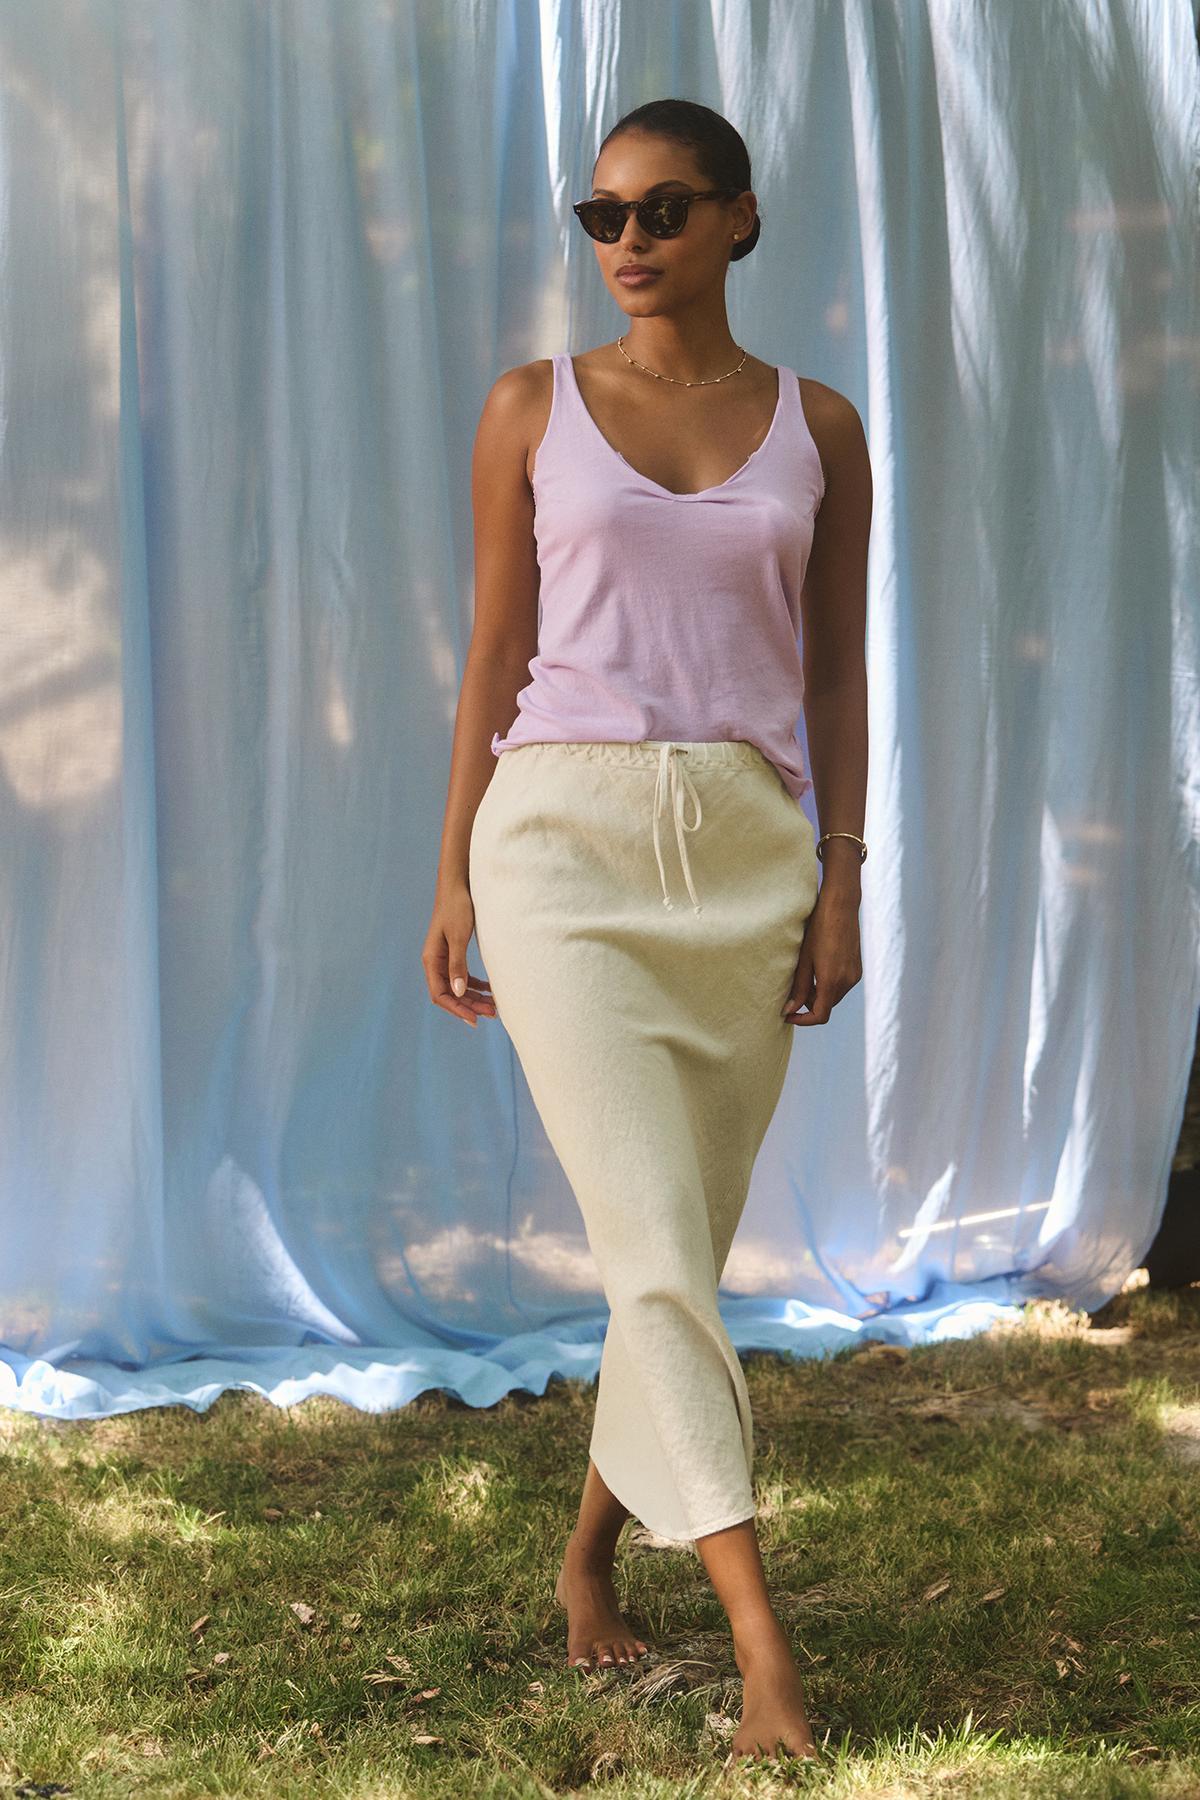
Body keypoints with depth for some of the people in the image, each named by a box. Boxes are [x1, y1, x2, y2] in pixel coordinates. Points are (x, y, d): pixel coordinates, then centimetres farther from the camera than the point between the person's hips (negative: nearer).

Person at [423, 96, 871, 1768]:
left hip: (747, 852, 3)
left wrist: (842, 880, 1)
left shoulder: (817, 426, 8)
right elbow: (497, 653, 6)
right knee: (654, 1238, -12)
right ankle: (761, 1635, -12)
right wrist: (456, 874, 2)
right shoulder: (533, 409, 4)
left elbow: (836, 671, 9)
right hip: (567, 833, -2)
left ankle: (591, 1548, 29)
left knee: (691, 1242, 8)